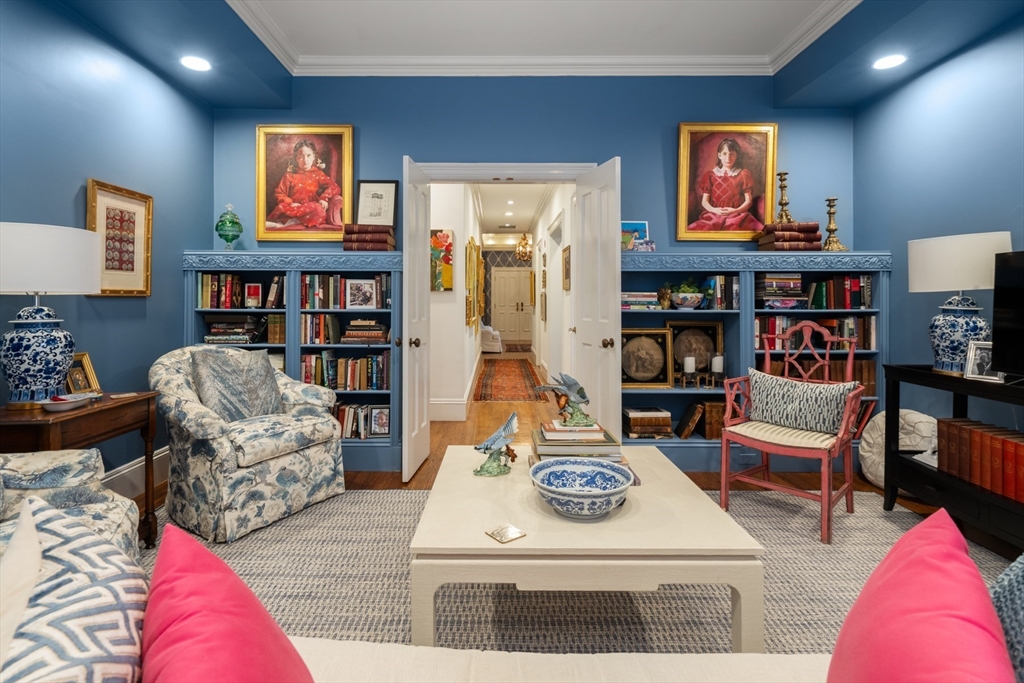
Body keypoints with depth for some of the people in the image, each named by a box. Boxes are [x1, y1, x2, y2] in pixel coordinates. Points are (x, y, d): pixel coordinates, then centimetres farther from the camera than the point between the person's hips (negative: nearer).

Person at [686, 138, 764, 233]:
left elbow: (748, 201, 7)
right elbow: (704, 201, 8)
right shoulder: (710, 175, 13)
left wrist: (735, 210, -13)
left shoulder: (743, 174, 12)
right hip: (714, 214, 1)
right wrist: (714, 210, -14)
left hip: (737, 215, 0)